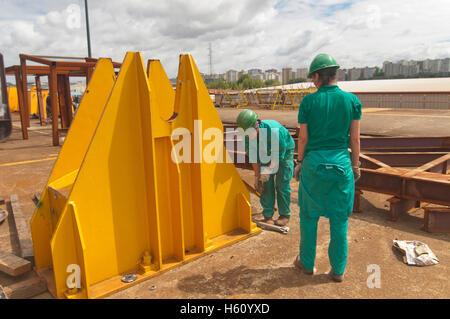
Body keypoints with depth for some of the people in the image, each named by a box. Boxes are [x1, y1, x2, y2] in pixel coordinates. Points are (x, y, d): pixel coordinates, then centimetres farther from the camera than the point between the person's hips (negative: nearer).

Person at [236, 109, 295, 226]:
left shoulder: (273, 130, -39)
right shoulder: (247, 136, -20)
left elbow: (279, 154, -27)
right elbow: (253, 157, -9)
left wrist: (268, 169, -25)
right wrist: (257, 176, -7)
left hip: (284, 152, -5)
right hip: (267, 154, 5)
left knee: (282, 183, -9)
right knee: (266, 183, -3)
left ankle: (285, 215, 4)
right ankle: (268, 215, 6)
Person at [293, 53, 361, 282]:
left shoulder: (308, 101, -7)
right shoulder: (352, 100, -2)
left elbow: (303, 138, -3)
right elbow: (355, 138, 1)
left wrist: (300, 163, 10)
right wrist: (355, 165, 12)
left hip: (314, 163, -1)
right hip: (341, 163, 2)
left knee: (309, 216, 14)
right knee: (339, 219, 11)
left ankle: (307, 263, 28)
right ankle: (338, 270, 22)